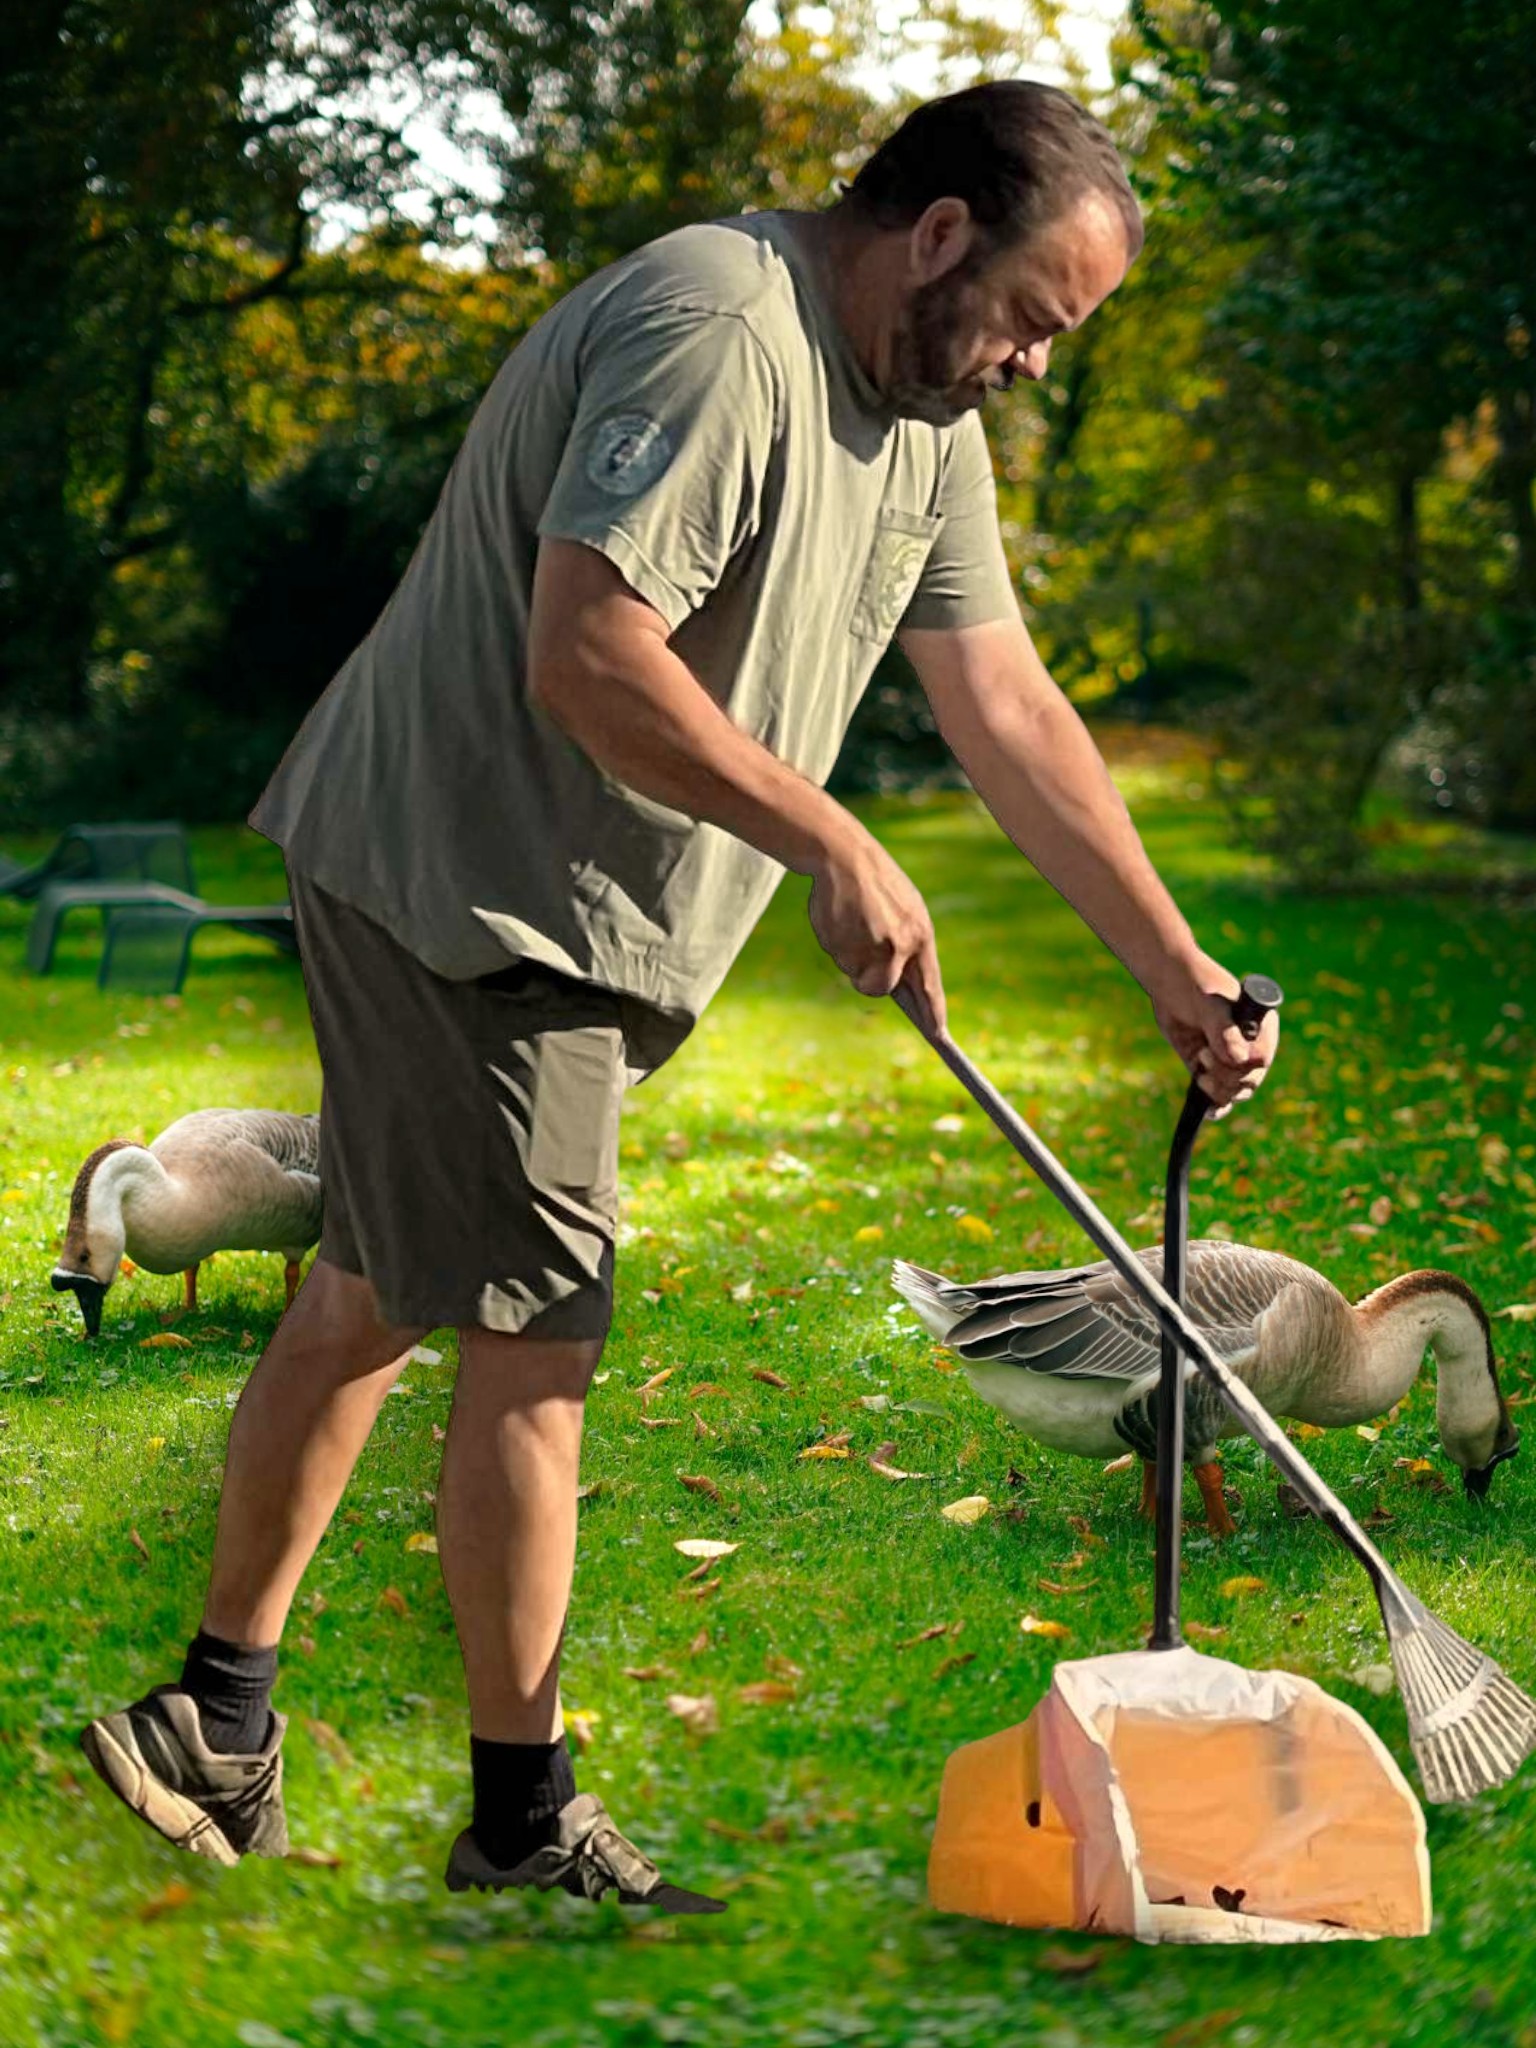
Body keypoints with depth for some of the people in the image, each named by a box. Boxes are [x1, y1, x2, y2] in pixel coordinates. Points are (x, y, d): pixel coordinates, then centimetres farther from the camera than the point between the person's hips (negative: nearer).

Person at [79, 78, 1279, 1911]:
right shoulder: (717, 329, -21)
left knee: (374, 1292, 15)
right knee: (533, 1343, -4)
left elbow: (1009, 711, 11)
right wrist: (832, 848, -23)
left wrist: (1175, 968, 7)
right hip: (466, 883, -10)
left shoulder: (926, 417, 11)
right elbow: (587, 661, -29)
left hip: (568, 914, 10)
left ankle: (218, 1715, 27)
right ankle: (520, 1826, 10)